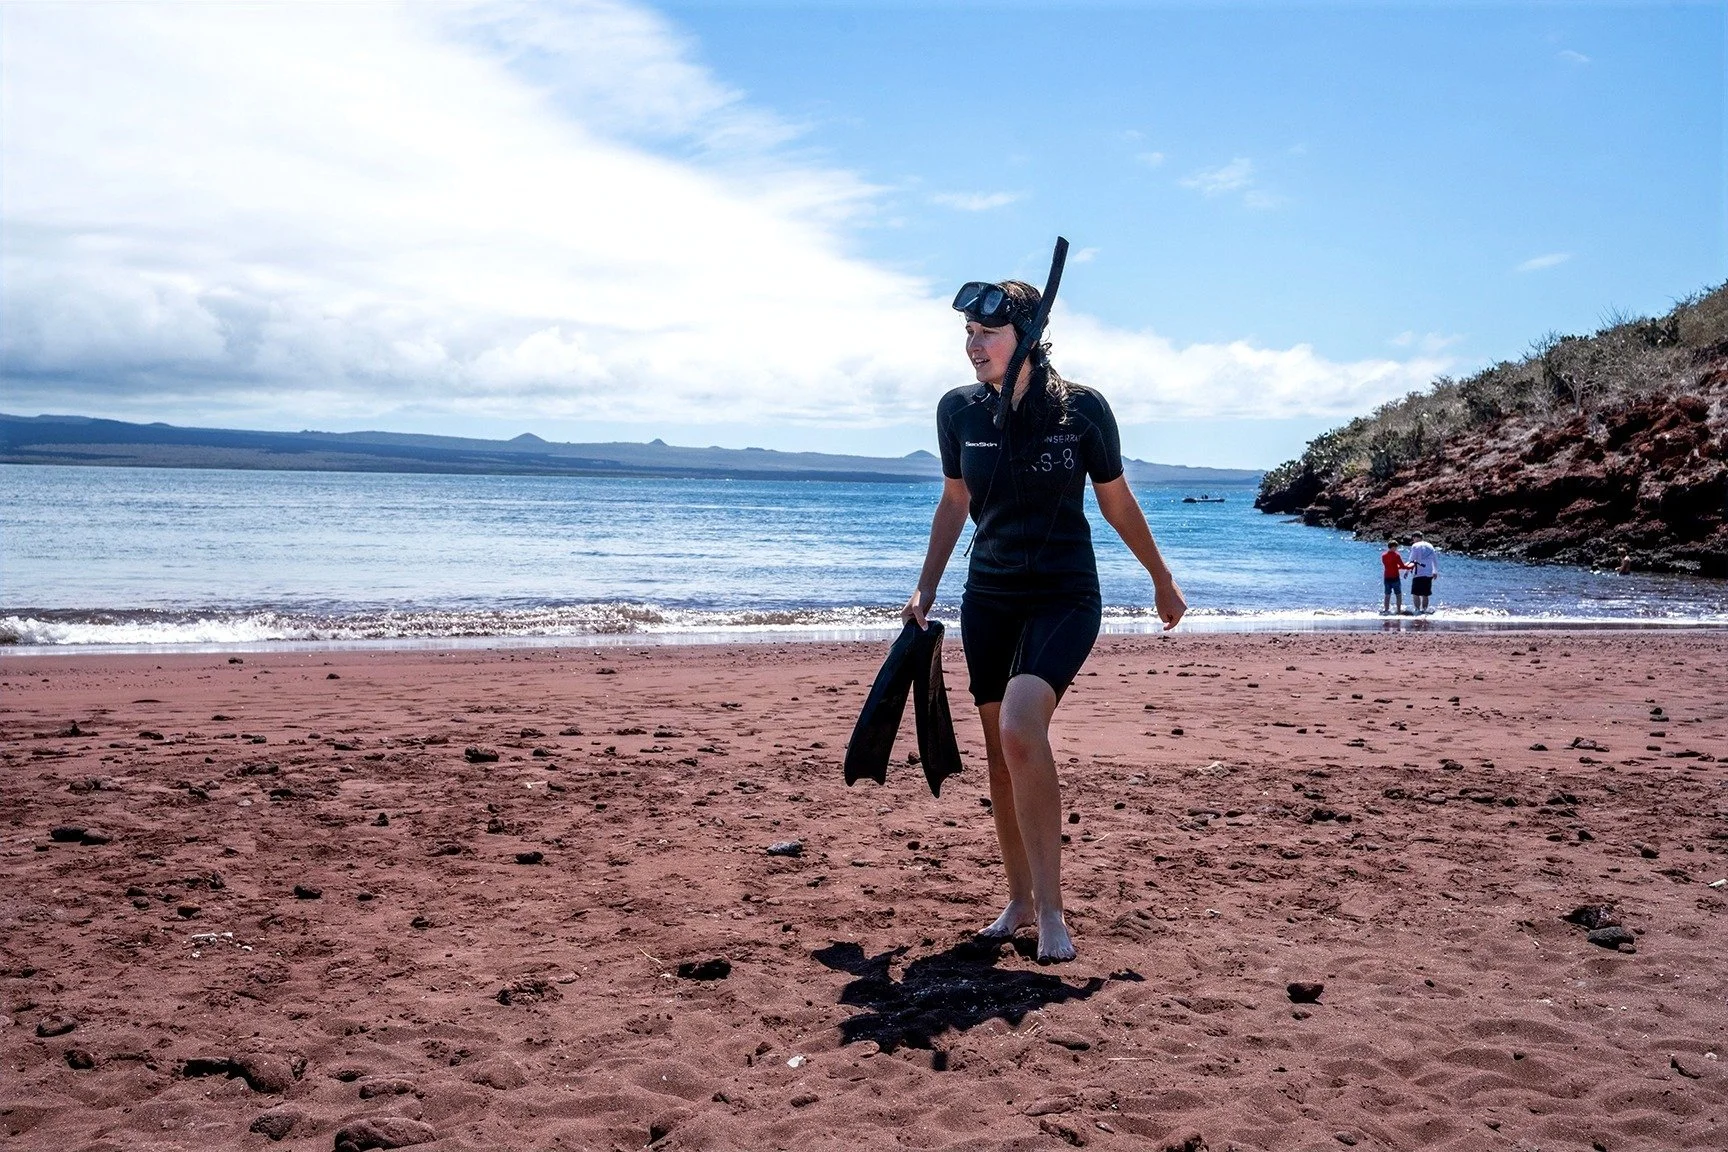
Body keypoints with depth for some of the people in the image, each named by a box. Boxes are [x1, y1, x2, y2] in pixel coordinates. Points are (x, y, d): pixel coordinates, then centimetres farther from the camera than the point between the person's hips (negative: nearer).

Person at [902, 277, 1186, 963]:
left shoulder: (1081, 410, -10)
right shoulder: (958, 411, -1)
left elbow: (1117, 503, 4)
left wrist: (1163, 582, 13)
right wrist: (925, 589, 12)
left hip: (1065, 595, -4)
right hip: (989, 594, 4)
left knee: (1021, 725, -25)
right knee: (999, 748, 7)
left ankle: (1050, 908, -16)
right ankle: (1019, 900, 24)